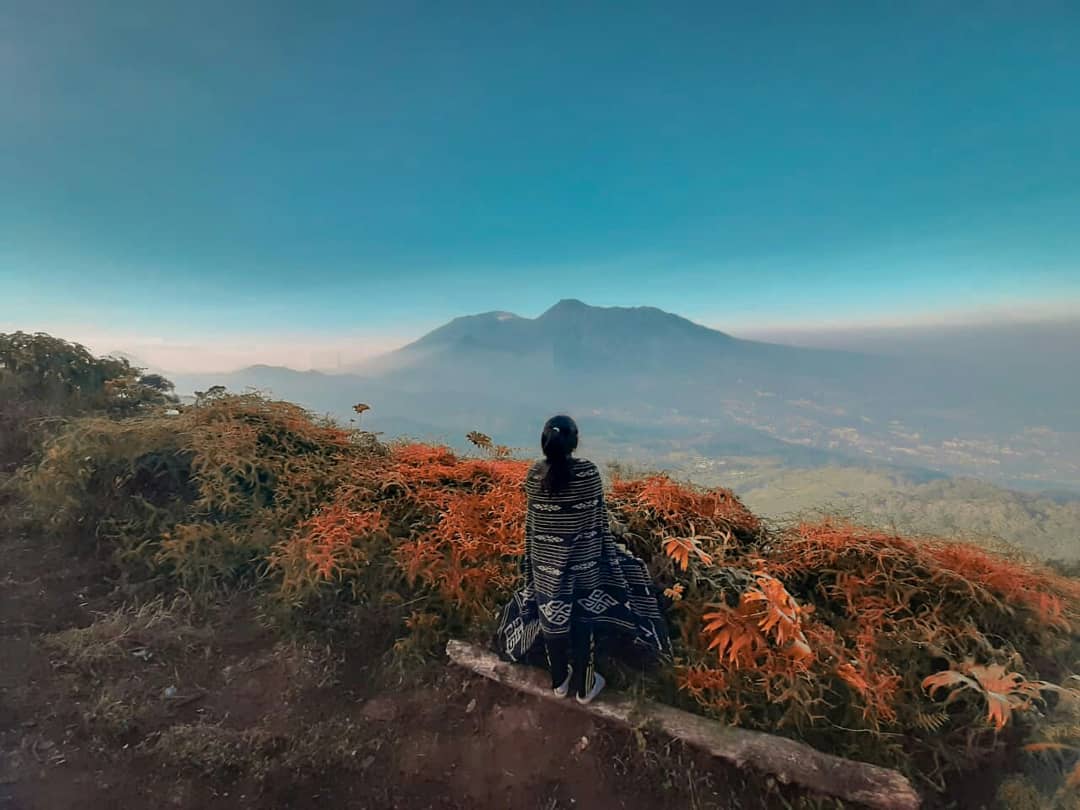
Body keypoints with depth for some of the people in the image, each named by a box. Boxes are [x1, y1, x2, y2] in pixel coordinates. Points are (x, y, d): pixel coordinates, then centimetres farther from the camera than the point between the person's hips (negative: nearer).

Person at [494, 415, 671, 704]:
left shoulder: (535, 475, -11)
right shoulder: (589, 472, -17)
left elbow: (532, 519, -3)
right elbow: (600, 517, -9)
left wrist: (531, 557, 11)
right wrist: (607, 554, 5)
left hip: (546, 559, 2)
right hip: (583, 558, -2)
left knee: (552, 617, 18)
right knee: (583, 619, 16)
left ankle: (560, 681, 39)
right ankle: (584, 686, 33)